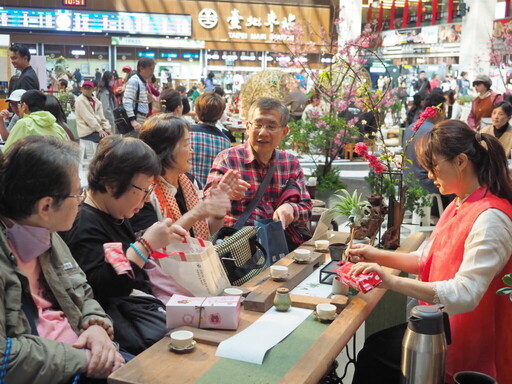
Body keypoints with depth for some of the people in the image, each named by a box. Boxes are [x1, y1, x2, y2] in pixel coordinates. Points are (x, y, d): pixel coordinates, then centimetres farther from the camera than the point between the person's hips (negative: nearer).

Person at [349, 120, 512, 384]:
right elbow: (433, 262, 12)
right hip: (445, 325, 8)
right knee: (374, 348, 3)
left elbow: (464, 295, -32)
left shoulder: (490, 218, -24)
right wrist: (380, 256, 2)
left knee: (375, 353, -7)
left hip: (468, 346, -8)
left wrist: (392, 281, -39)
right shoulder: (459, 206, 6)